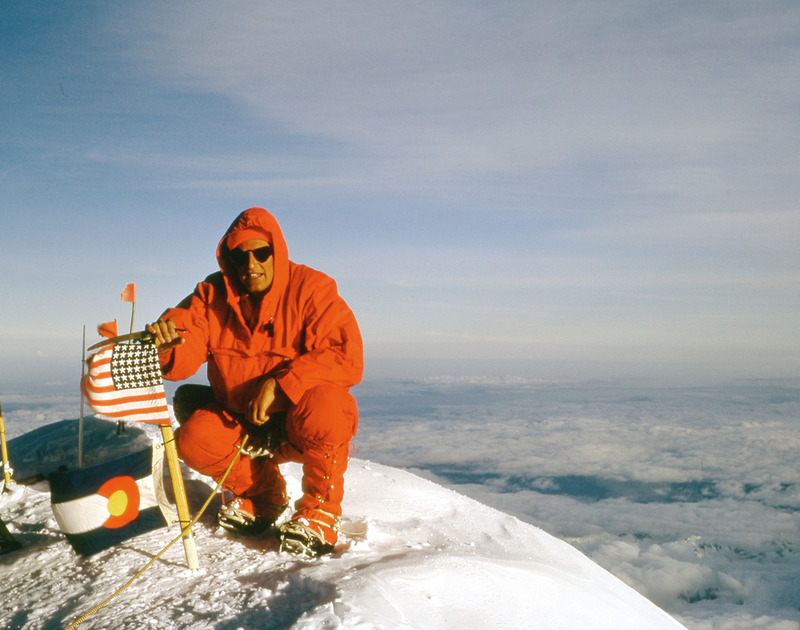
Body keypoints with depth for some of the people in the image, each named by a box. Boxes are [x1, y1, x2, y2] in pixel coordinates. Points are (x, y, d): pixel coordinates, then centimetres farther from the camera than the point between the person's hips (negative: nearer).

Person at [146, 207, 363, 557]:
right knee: (194, 440, -18)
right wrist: (166, 344, -35)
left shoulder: (311, 289, -16)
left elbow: (348, 358, -26)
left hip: (305, 424, -4)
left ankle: (320, 513, -11)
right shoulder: (213, 295, -2)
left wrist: (281, 384, -32)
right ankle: (262, 493, 11)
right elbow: (185, 357, -11)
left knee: (321, 405, -36)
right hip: (242, 423, 5)